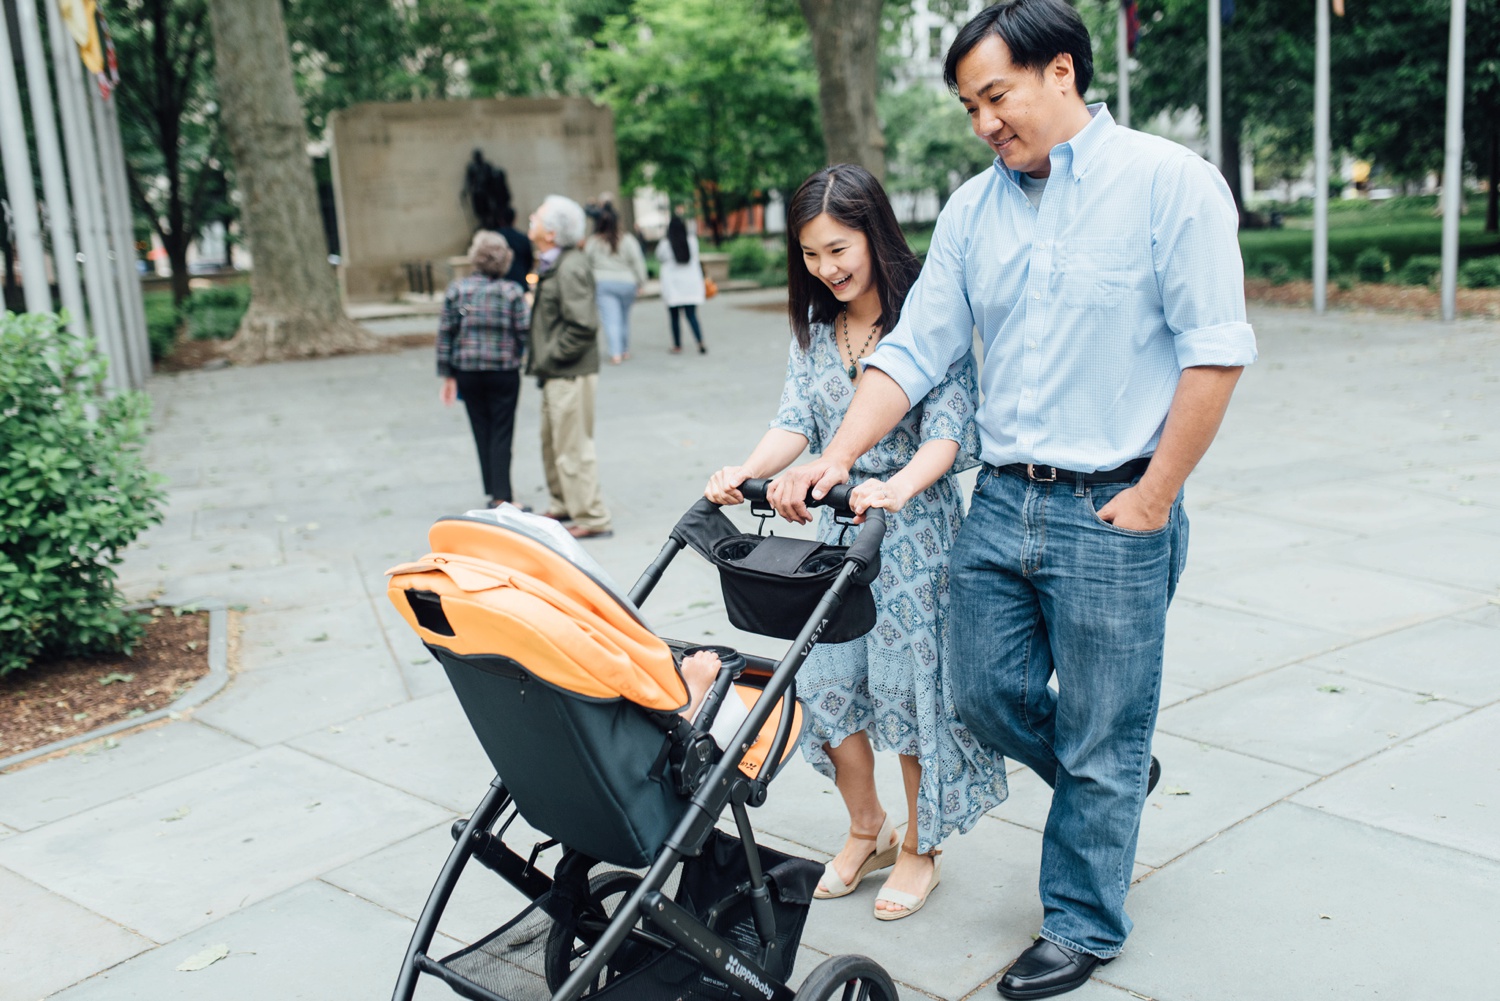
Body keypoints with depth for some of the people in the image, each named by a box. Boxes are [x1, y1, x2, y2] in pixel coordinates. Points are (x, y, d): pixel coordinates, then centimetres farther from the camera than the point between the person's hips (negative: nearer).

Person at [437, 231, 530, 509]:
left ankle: (494, 490, 22)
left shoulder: (456, 290, 0)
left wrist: (447, 376, 8)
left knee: (481, 431, 14)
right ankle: (501, 496, 0)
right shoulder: (513, 291, -7)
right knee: (501, 432, 3)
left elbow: (445, 333, 1)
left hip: (467, 371, 3)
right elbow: (524, 332, -12)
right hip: (504, 371, -2)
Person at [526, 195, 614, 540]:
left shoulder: (571, 268, -19)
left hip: (571, 375, -10)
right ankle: (562, 505, 35)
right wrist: (541, 360, 12)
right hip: (556, 374, 10)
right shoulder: (552, 264, 12)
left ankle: (592, 518, 6)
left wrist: (549, 359, -18)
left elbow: (582, 326, -26)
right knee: (552, 443, 21)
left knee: (572, 448, -3)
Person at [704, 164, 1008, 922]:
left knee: (910, 683, 2)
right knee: (826, 680, 7)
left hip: (914, 526, -5)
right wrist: (744, 474, -21)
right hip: (836, 525, 5)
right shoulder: (813, 329, 7)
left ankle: (920, 848, 23)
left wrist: (896, 488, -38)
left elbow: (946, 432, -19)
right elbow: (795, 423, -1)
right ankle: (866, 831, 29)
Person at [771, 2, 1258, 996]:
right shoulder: (973, 208, 9)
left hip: (1113, 510, -5)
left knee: (1100, 741, 6)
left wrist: (1154, 496, -14)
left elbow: (1215, 349, -11)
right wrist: (838, 456, -5)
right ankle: (1111, 781, 42)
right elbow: (915, 351, 7)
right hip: (1002, 502, 6)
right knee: (989, 696, 12)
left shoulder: (1169, 181, -8)